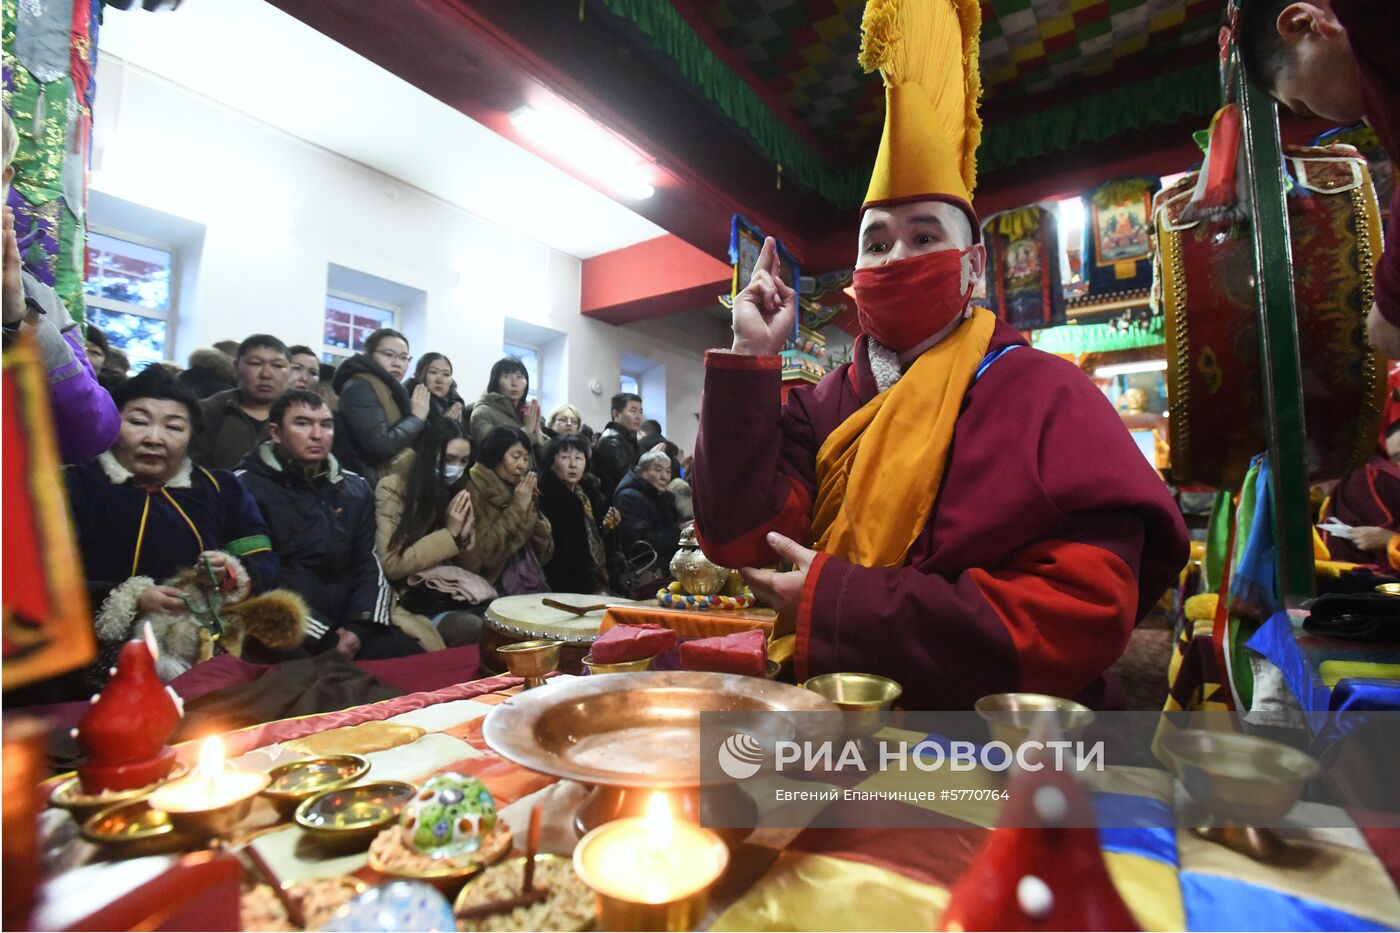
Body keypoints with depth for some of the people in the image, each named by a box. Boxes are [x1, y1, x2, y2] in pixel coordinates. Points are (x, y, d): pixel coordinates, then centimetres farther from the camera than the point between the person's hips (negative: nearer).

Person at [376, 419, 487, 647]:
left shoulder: (456, 492, 10)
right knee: (475, 630, -30)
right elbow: (391, 566, -12)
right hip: (411, 600, -5)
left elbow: (470, 568, 12)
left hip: (453, 595, 5)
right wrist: (449, 533, -13)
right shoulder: (392, 488, -7)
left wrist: (464, 535, -8)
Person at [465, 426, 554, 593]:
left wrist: (529, 510, -3)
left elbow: (545, 554, 7)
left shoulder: (520, 492, 12)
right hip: (499, 592, -6)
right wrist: (517, 508, -12)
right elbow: (483, 554, -17)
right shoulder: (474, 490, -6)